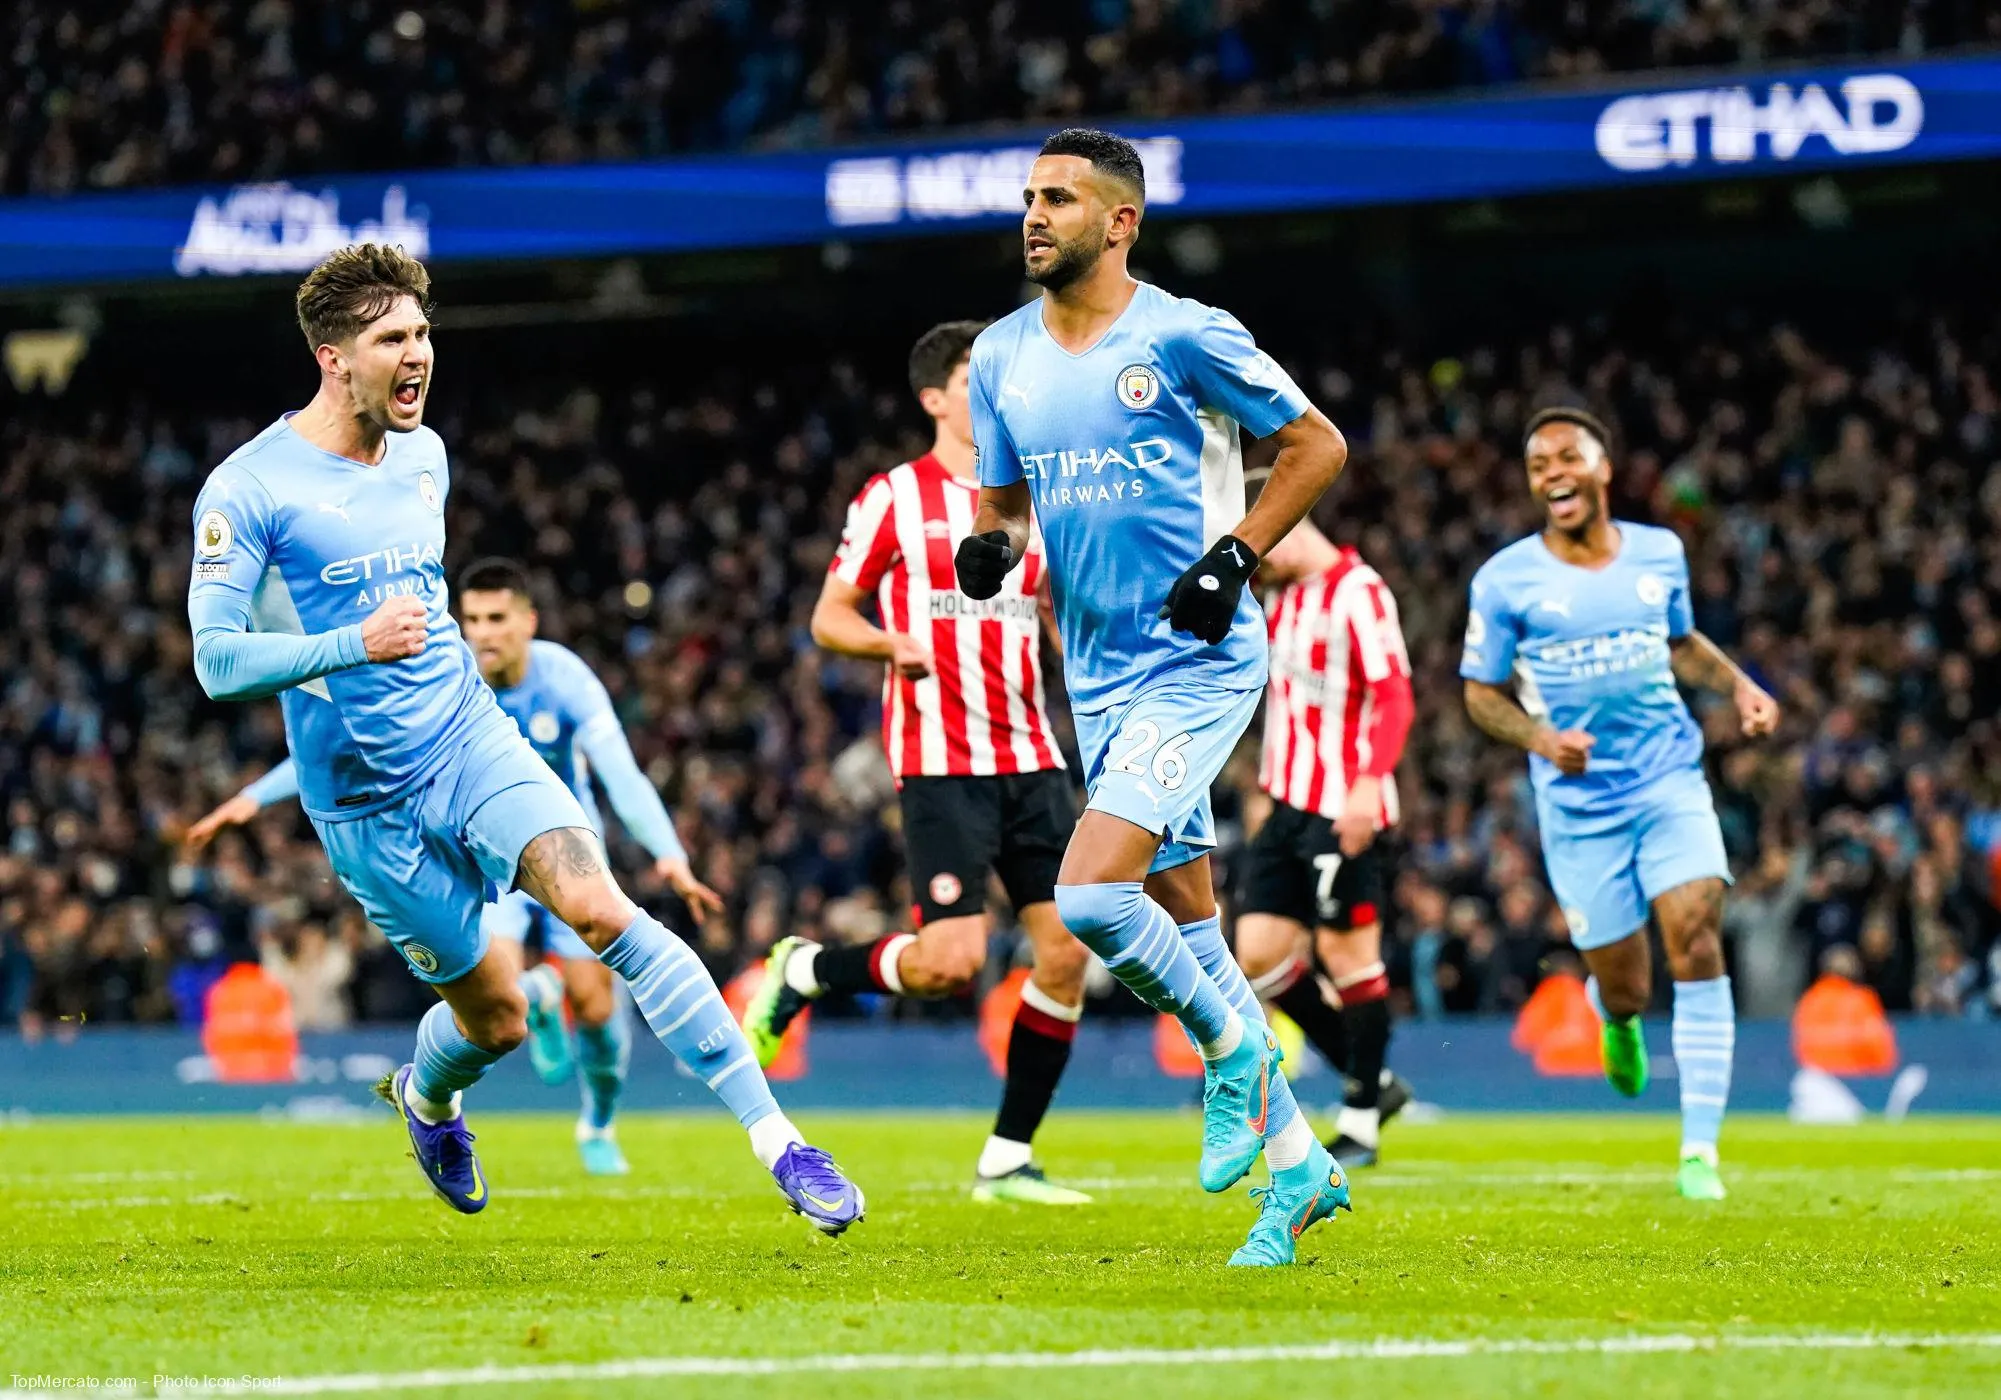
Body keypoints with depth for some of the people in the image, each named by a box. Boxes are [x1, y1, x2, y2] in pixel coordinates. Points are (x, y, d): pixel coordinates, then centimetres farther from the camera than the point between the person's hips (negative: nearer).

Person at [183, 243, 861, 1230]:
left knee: (599, 906, -21)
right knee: (496, 1016, 2)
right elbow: (216, 659, -18)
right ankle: (425, 1099, 41)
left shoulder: (423, 455, 8)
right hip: (367, 801, -4)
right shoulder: (246, 491, -12)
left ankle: (776, 1137, -24)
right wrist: (353, 645, -30)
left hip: (474, 740, 4)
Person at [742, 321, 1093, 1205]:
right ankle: (805, 972, 13)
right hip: (939, 761, -6)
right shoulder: (896, 497, -1)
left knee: (1066, 952, -4)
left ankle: (1008, 1158, 6)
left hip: (1030, 760, 6)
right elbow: (829, 617, 0)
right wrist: (893, 643, -19)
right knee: (952, 959, -16)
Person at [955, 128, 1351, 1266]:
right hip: (1101, 683, 7)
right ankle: (1298, 1162, 19)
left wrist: (1235, 556, -12)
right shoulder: (1002, 356, 8)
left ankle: (1232, 1049, 4)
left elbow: (1319, 447, -2)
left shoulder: (1185, 338, -9)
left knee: (1091, 895, -21)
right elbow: (1005, 503, 19)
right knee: (1187, 927, 9)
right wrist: (991, 549, -4)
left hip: (1199, 665, -7)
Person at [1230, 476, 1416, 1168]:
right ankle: (1372, 1080, 15)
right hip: (1288, 805, 9)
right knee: (1260, 952, 4)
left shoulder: (1358, 593, -12)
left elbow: (1395, 698, -18)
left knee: (1347, 954, -4)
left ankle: (1359, 1123, 5)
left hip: (1344, 813, -9)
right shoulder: (1283, 598, 16)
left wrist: (1368, 783, -28)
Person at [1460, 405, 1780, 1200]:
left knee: (1697, 942, -18)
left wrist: (1739, 686, 5)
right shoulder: (1505, 580, -4)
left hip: (1670, 783, 1)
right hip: (1579, 805, -1)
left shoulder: (1660, 553, 6)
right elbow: (1481, 692, 1)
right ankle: (1616, 1016, 44)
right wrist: (1542, 738, -17)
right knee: (1624, 988, 1)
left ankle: (1700, 1149, -14)